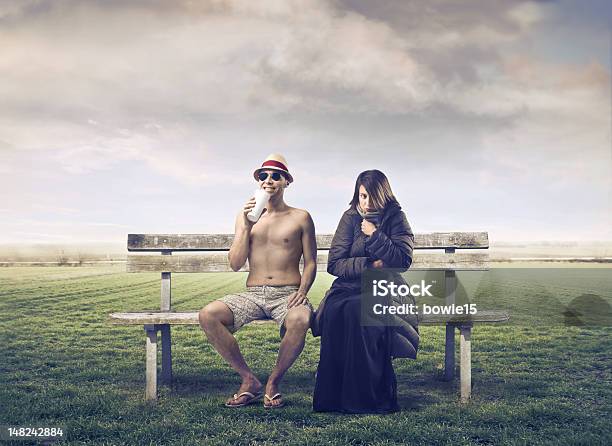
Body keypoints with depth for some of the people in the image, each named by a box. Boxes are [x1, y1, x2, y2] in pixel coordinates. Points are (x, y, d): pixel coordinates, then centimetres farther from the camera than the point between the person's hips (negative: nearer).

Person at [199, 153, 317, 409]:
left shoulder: (300, 218, 7)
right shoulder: (245, 216, 13)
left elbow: (310, 263, 6)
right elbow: (235, 264, 5)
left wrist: (302, 290, -13)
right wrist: (247, 227, -5)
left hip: (287, 294, -2)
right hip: (252, 294, 3)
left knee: (300, 319, -38)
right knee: (208, 315, -24)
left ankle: (273, 383, -12)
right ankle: (249, 380, -10)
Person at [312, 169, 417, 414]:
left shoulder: (396, 218, 5)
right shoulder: (350, 218, 9)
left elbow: (403, 261, -7)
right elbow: (334, 263, 2)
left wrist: (375, 235, -12)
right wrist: (368, 265, -10)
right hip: (349, 287, 2)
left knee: (357, 310, -36)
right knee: (334, 311, -33)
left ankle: (365, 397, -28)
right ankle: (331, 396, -26)